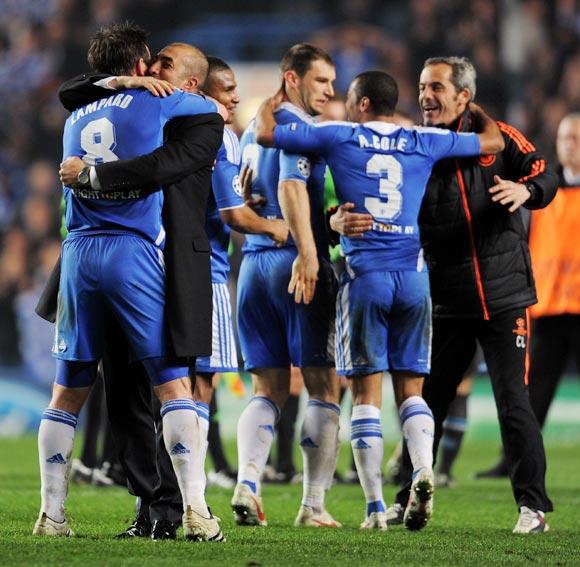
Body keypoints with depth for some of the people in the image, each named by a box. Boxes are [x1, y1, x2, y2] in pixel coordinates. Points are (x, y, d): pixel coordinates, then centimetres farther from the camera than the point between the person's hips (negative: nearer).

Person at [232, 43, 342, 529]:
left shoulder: (253, 132, 19)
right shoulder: (297, 127, -7)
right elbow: (291, 188, -21)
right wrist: (307, 252, -29)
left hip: (253, 264, 8)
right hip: (295, 263, -8)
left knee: (269, 389, 9)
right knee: (324, 387, 0)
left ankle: (247, 484, -11)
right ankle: (314, 504, -3)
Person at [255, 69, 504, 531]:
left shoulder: (338, 137, 2)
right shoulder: (424, 142, 9)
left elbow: (265, 133, 7)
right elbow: (493, 142, 20)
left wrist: (272, 101, 26)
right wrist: (474, 110, 39)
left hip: (364, 273, -2)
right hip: (413, 272, 2)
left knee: (367, 391, 2)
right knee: (410, 387, 10)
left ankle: (376, 506, -2)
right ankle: (423, 469, -17)